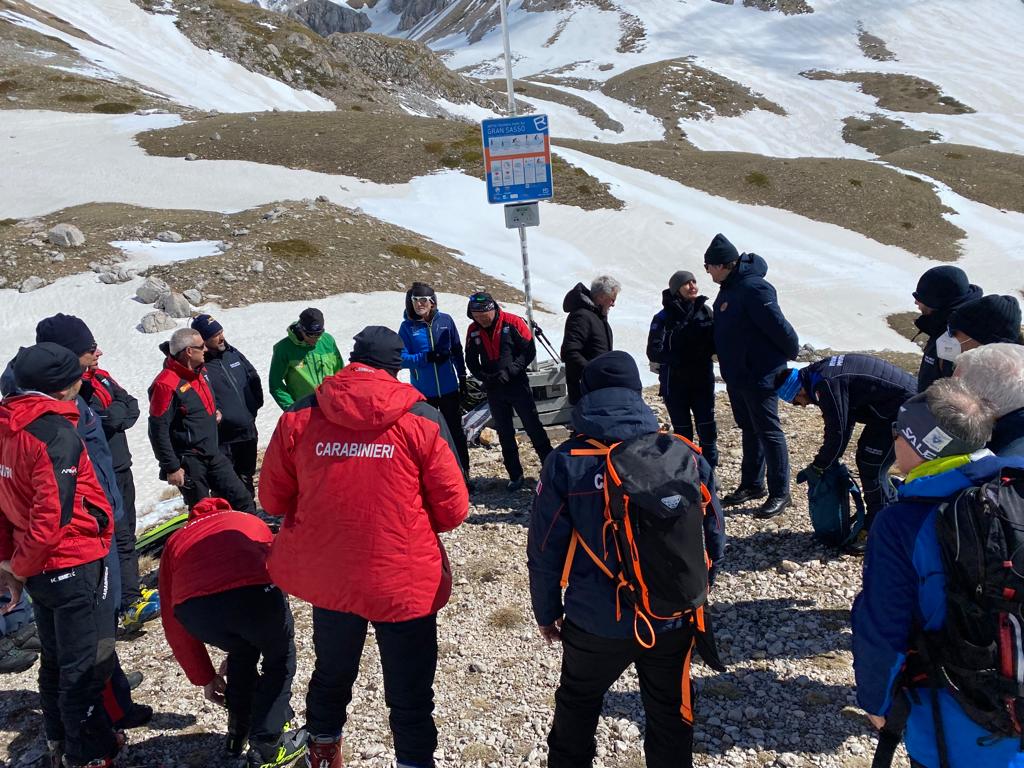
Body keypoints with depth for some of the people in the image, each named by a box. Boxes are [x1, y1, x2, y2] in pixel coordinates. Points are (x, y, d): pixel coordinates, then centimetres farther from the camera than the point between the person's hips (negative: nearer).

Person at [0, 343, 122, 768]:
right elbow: (53, 514, -27)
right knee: (85, 665, 6)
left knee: (55, 655, 24)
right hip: (74, 567, -9)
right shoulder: (57, 433, -22)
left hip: (39, 569, 9)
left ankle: (60, 734, 40)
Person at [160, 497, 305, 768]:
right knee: (280, 659, 28)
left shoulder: (175, 541, 38)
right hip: (255, 592, -2)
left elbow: (173, 623, 36)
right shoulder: (252, 522, 39)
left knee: (242, 650, 35)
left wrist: (204, 677, 46)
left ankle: (239, 732, 43)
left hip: (193, 607, 2)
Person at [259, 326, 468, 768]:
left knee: (331, 675, 29)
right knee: (411, 697, 15)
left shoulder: (299, 416, -8)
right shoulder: (423, 419, -14)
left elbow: (272, 499, 2)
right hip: (405, 582, -3)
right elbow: (453, 510, -10)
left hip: (327, 578, 4)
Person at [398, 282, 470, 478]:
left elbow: (457, 350, 6)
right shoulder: (407, 327, -6)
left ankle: (463, 475, 22)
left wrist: (462, 377, 8)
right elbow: (402, 358, -9)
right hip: (423, 392, -1)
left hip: (449, 388, 1)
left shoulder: (445, 321, -3)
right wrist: (426, 357, -23)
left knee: (456, 431, 10)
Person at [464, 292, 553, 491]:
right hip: (494, 390, 4)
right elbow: (471, 360, 6)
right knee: (505, 434, 10)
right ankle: (515, 476, 20)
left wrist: (510, 371, -19)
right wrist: (483, 376, -11)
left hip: (518, 385, -4)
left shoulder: (513, 323, -11)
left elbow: (529, 351, -10)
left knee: (533, 428, 3)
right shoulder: (473, 331, 0)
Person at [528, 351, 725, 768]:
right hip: (673, 620, 1)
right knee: (669, 713, 24)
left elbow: (545, 551, -9)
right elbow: (714, 540, -1)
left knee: (576, 707, 25)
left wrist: (546, 611, 7)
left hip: (596, 624, -1)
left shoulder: (566, 462, -15)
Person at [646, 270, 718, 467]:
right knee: (683, 432, 6)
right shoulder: (664, 317, -6)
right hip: (675, 383, -2)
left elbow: (716, 343, 7)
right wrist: (680, 358, -25)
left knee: (708, 429, 1)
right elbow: (654, 352, -15)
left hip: (703, 379, 3)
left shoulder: (705, 310, 4)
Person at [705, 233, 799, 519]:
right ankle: (751, 485, 30)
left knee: (768, 432, -1)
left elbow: (778, 325, -22)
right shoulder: (728, 288, 9)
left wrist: (791, 352, -7)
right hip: (736, 374, 10)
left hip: (760, 375, -10)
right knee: (749, 430, 18)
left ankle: (779, 493, 8)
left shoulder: (754, 288, -23)